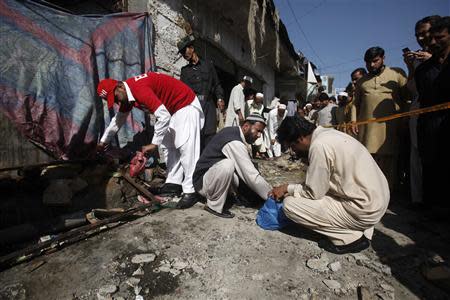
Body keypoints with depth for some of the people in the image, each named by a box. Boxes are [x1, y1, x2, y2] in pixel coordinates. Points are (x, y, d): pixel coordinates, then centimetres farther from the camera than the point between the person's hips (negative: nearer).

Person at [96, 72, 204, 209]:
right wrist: (103, 141, 26)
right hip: (171, 109, 10)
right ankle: (174, 183, 13)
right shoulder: (127, 93, 4)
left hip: (186, 106, -10)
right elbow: (119, 119, 19)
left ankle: (191, 191, -12)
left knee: (186, 148, -15)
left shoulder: (139, 89, -28)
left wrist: (154, 144, -24)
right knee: (170, 146, 9)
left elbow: (164, 117, -32)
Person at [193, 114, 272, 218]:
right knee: (227, 165, -36)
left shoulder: (233, 132, 2)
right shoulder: (234, 142, -26)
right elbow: (251, 176, -27)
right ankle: (214, 205, -13)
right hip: (202, 182, -9)